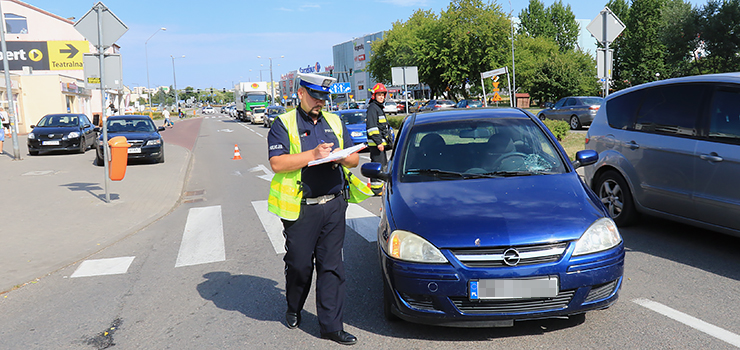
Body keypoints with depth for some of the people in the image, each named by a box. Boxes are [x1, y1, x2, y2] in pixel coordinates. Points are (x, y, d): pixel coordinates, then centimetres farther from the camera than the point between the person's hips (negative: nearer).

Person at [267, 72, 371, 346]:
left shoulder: (335, 123, 15)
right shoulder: (284, 124, 0)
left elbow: (354, 159, 15)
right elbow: (277, 163, -14)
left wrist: (342, 157, -8)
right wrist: (313, 154, -19)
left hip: (334, 206, 4)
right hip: (300, 209, -3)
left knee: (332, 266, 4)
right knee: (299, 265, 8)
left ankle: (331, 325, 12)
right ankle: (293, 309, 36)